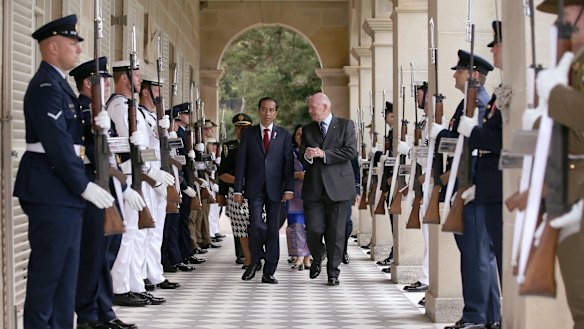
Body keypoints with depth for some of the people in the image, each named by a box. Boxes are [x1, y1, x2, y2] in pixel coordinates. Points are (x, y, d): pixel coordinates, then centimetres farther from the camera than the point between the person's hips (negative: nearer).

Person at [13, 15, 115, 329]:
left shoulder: (58, 83, 18)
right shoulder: (46, 86, -14)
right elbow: (56, 143, -20)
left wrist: (99, 124, 1)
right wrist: (84, 186, -18)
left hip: (63, 189, 10)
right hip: (50, 191, -10)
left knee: (66, 267, 12)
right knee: (47, 268, -6)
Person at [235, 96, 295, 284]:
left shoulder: (284, 135, 8)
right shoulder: (248, 134, 7)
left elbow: (288, 163, 3)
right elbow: (241, 162, 5)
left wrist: (289, 188, -7)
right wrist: (238, 189, -2)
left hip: (275, 189, 1)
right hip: (255, 189, -1)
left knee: (273, 228, 1)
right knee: (256, 224, -14)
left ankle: (269, 272, 7)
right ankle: (255, 260, 10)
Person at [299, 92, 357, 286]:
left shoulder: (345, 125, 3)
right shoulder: (308, 130, 14)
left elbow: (351, 151, -8)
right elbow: (301, 157, 12)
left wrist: (323, 154, -12)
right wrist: (306, 156, -12)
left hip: (338, 186, -2)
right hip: (313, 187, 2)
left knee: (336, 232, 1)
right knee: (313, 229, -5)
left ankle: (333, 272, 11)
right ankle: (317, 258, 24)